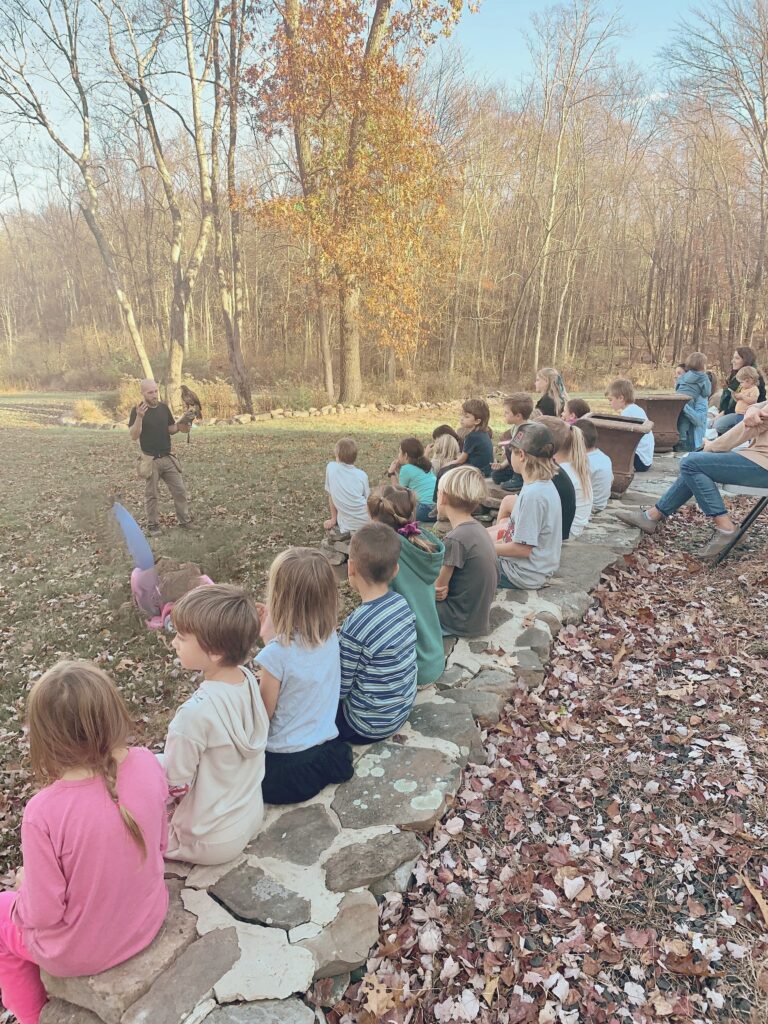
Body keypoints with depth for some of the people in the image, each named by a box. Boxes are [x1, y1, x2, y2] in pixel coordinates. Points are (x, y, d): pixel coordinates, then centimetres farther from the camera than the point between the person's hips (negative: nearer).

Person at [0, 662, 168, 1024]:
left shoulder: (44, 812, -34)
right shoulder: (147, 764, -21)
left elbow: (43, 914, -21)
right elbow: (160, 844, -4)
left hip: (83, 952, -4)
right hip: (148, 919, 5)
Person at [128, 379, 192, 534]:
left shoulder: (164, 408, 5)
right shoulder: (137, 410, -9)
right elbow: (134, 436, -15)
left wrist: (179, 427, -8)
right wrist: (139, 417, -29)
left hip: (168, 458, 4)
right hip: (150, 460, -4)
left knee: (180, 490, 5)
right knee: (151, 495, 6)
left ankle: (185, 520, 16)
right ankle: (153, 524, 18)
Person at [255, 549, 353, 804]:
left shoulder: (277, 653, -28)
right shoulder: (329, 635, -9)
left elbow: (264, 713, -14)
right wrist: (273, 634, -2)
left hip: (288, 766, -7)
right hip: (327, 747, 7)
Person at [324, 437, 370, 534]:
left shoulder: (331, 467, -2)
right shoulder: (362, 475, 0)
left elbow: (330, 495, 4)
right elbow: (367, 500, 6)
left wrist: (334, 519, 12)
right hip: (365, 521, 0)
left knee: (327, 524, 32)